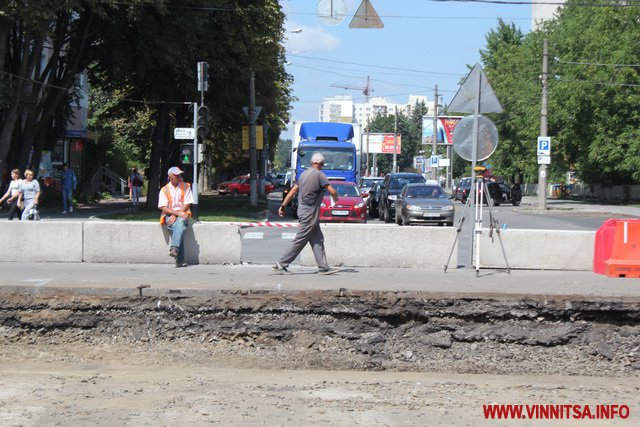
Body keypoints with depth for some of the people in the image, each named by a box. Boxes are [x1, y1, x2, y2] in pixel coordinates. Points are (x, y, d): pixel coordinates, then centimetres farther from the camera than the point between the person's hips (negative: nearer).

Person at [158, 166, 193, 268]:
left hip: (182, 215, 0)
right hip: (169, 215, 0)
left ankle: (174, 249, -51)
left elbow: (187, 205, 1)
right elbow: (163, 208, -2)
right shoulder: (164, 190, 7)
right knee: (178, 228, -32)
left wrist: (175, 216, -11)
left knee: (180, 222, -37)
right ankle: (180, 259, -38)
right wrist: (178, 213, -15)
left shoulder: (186, 187, 8)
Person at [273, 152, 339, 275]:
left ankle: (323, 267, 6)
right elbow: (332, 191, -16)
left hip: (302, 209, 9)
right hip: (310, 211, -9)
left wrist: (283, 206, 16)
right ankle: (281, 264, -3)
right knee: (300, 240, -4)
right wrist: (335, 199, 7)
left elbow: (293, 191, 13)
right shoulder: (319, 174, -11)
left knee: (317, 240, 8)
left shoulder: (304, 174, 12)